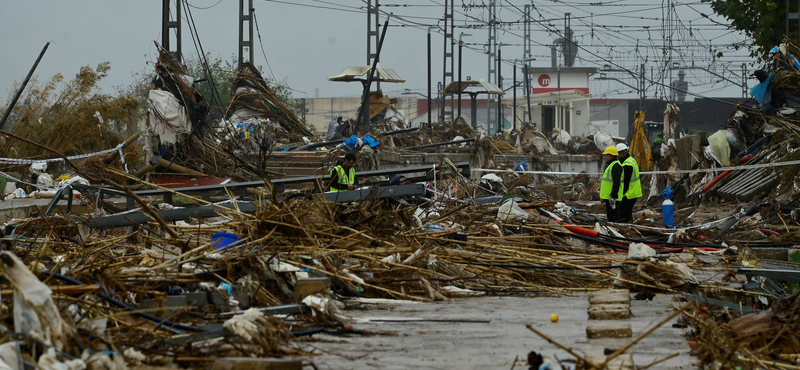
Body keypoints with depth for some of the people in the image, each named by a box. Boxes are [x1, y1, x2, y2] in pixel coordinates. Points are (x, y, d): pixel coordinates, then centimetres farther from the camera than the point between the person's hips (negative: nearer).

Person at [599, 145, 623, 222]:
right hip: (608, 196, 11)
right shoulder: (610, 164, 20)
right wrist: (603, 196, 27)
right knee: (610, 216, 15)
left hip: (612, 196, -11)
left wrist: (613, 195, -27)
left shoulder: (616, 166, -16)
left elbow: (616, 182, -23)